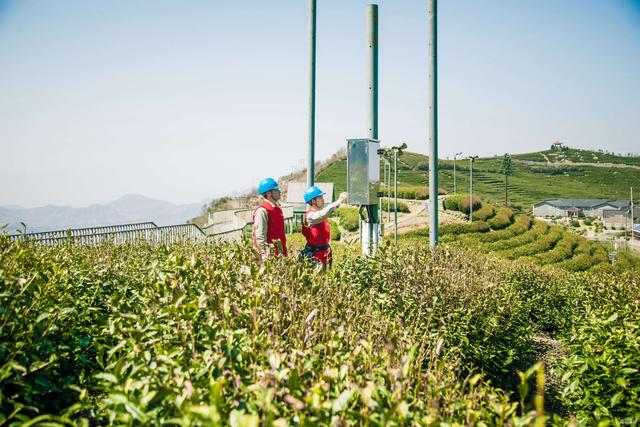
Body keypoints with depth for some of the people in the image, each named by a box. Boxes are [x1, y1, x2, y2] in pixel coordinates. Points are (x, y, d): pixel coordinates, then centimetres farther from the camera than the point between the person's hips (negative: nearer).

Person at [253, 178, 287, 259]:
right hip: (270, 252, -9)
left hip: (279, 251, 9)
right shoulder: (262, 210, -15)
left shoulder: (277, 208, 13)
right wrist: (265, 255, -21)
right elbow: (260, 236, -19)